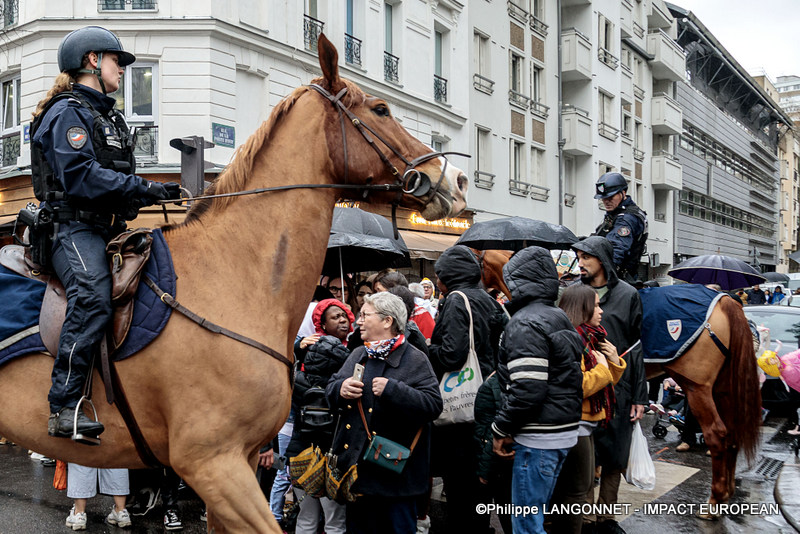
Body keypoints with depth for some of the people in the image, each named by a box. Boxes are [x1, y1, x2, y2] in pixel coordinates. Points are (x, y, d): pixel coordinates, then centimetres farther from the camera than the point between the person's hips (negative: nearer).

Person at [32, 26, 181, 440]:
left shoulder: (109, 116, 27)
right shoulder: (68, 112, -3)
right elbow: (81, 176, -18)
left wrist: (153, 193, 10)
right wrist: (144, 188, -22)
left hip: (108, 227, 10)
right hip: (75, 227, -10)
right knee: (93, 298, -32)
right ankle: (63, 409, -31)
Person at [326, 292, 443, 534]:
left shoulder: (415, 360, -10)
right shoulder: (358, 355, 11)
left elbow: (433, 404, -20)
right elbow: (331, 391, 13)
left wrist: (392, 390, -27)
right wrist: (340, 388, -11)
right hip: (356, 467, 6)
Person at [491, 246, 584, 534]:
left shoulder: (525, 322, -15)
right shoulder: (559, 318, 13)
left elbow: (528, 389, -24)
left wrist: (501, 429, -11)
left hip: (538, 439, -9)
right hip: (565, 433, 10)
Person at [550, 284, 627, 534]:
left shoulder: (590, 338, 14)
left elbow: (607, 382, 21)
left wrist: (615, 362, 2)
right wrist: (601, 368, -16)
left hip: (586, 424, 11)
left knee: (584, 484, 19)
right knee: (576, 490, -4)